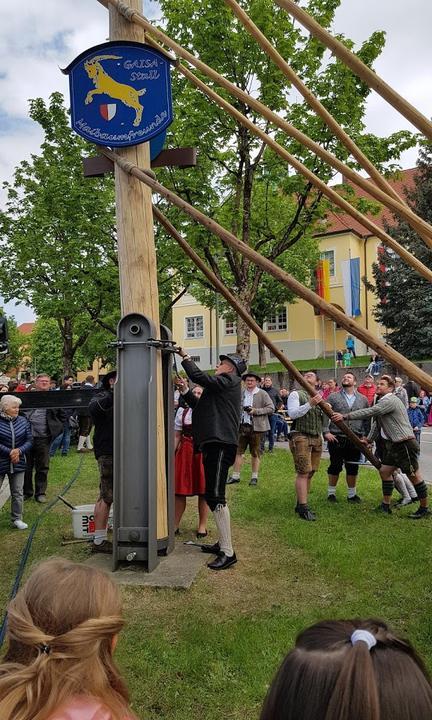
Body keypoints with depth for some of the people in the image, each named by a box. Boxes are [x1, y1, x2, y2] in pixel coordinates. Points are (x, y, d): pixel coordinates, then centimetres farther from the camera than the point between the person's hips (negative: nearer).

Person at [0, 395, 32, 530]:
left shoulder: (23, 421, 2)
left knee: (18, 493, 10)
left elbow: (29, 441, 1)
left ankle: (17, 519, 23)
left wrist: (19, 451, -15)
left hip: (18, 462, 4)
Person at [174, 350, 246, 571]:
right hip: (213, 445, 11)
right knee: (213, 496, 15)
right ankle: (223, 543, 25)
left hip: (220, 445, -11)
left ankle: (228, 553, -9)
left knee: (216, 497, -12)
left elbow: (199, 377, -16)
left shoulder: (230, 380, -4)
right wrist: (184, 390, 19)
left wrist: (185, 357, -3)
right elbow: (200, 406, 28)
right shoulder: (221, 386, 26)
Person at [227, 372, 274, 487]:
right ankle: (235, 476, 9)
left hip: (256, 427, -3)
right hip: (242, 426, 3)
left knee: (255, 453, 7)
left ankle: (254, 477, 18)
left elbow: (271, 408, -7)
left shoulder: (262, 394, -2)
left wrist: (255, 411, -16)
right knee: (238, 451, 1)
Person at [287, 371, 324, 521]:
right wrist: (310, 404, -21)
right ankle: (303, 508, -7)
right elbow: (292, 414, -12)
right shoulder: (296, 394, 1)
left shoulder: (319, 396, 20)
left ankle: (301, 504, 17)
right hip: (301, 436, -6)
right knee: (303, 473, -10)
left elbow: (323, 419, 23)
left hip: (316, 438, 6)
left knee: (310, 473, 7)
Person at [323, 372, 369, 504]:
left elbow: (366, 419, 12)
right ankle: (331, 493, 19)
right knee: (335, 466, 5)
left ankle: (352, 494, 23)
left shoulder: (363, 399, 10)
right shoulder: (333, 397, 2)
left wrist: (365, 436, 4)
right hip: (336, 438, -2)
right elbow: (325, 415, -2)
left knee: (353, 468, 9)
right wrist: (326, 431, -11)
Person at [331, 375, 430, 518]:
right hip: (394, 444, 10)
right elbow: (377, 423, 21)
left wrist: (345, 416, -29)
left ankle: (424, 508, 12)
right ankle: (385, 506, 19)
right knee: (384, 471, 10)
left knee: (413, 475, -1)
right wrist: (368, 440, 12)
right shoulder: (382, 402, 16)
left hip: (405, 443, -10)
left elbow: (370, 412, -27)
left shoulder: (390, 400, -16)